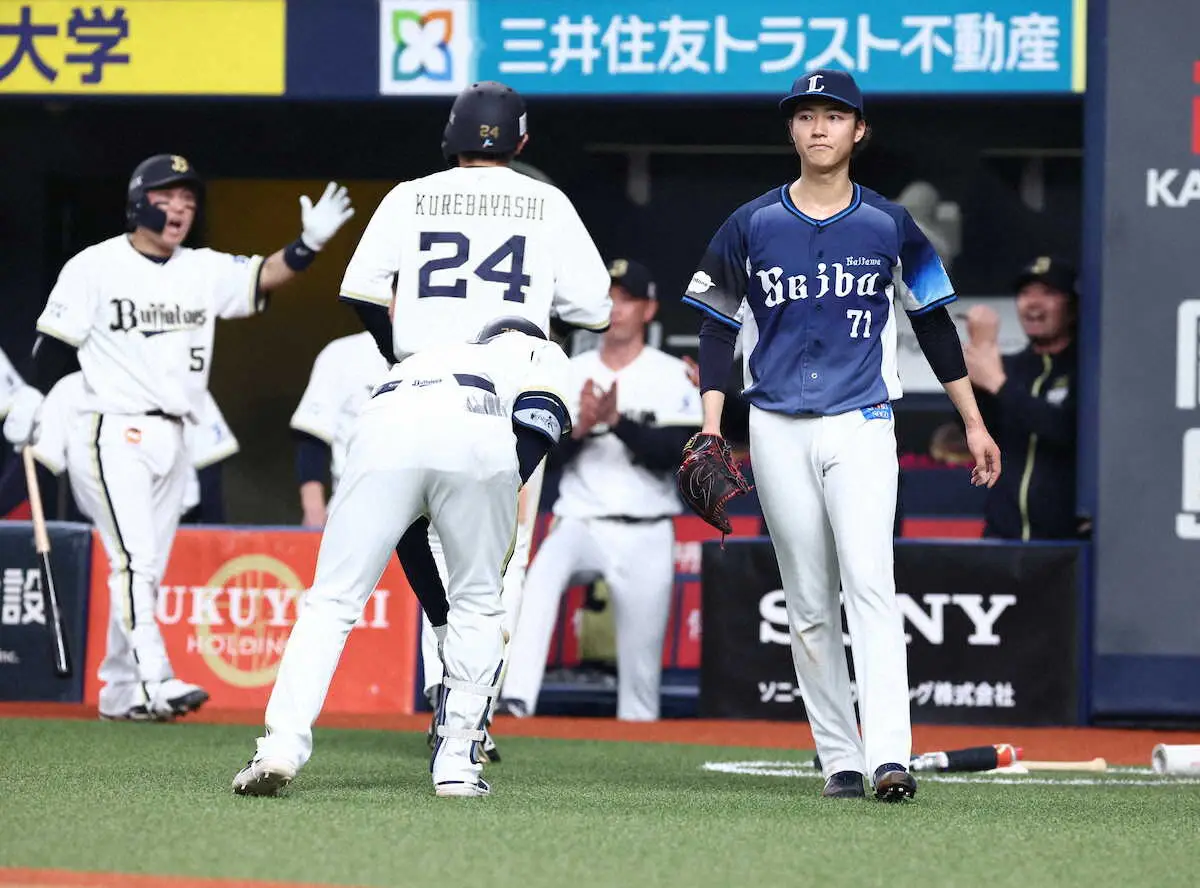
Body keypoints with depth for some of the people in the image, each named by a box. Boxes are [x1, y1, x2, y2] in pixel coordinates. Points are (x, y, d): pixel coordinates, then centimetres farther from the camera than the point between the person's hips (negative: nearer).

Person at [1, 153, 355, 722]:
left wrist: (308, 244, -18)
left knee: (146, 569, 10)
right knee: (134, 558, -17)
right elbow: (55, 341, -3)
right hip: (112, 434, -6)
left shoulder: (203, 271, 10)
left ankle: (120, 692, 17)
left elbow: (265, 276, -2)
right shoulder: (96, 267, -4)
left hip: (171, 440, 6)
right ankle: (153, 678, -26)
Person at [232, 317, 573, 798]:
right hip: (481, 437, -2)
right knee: (477, 604, 18)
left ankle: (282, 744, -10)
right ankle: (457, 760, 12)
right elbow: (537, 421, 11)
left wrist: (440, 614, 48)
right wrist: (501, 499, 7)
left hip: (383, 431, 2)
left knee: (331, 600, 6)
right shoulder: (540, 354, 37)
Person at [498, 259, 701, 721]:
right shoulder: (571, 373, 8)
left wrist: (617, 421, -25)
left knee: (641, 661, 2)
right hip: (580, 522, 0)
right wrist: (580, 427, -16)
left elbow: (673, 452, -12)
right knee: (542, 575, -31)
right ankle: (517, 702, -41)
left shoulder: (673, 376, 1)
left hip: (645, 536, 0)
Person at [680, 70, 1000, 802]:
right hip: (777, 432, 2)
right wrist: (711, 428, -2)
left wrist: (974, 424, 12)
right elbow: (719, 331, 8)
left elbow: (934, 325, 13)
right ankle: (840, 760, 9)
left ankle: (890, 756, -26)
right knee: (809, 603, 4)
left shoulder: (889, 226, 5)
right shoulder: (752, 226, 5)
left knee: (870, 582, -17)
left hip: (861, 426, -2)